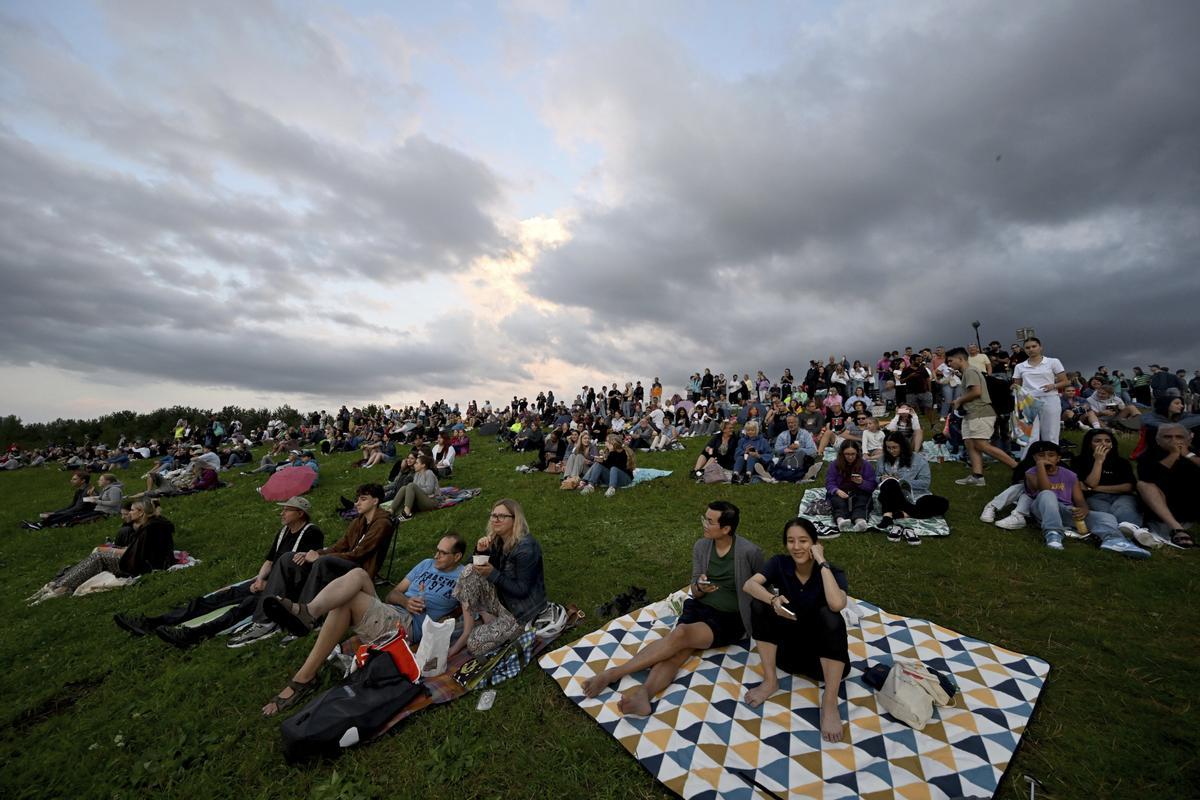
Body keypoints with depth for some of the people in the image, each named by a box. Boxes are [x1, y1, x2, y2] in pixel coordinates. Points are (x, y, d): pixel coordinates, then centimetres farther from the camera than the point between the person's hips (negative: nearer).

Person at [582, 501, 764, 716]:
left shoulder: (750, 552, -13)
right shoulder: (701, 547, 1)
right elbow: (695, 593, 6)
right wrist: (700, 587, -16)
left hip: (729, 620, -5)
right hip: (698, 608, 5)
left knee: (680, 634, -28)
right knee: (677, 648, -26)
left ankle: (613, 673, -27)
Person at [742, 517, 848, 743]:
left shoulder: (832, 573, -14)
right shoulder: (780, 564, -8)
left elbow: (837, 604, -37)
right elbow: (749, 585, -22)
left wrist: (822, 562, -30)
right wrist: (773, 600, -40)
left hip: (822, 655, -2)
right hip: (787, 650, 2)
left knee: (829, 616, -31)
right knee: (761, 602, -22)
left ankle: (830, 701, -20)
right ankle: (770, 680, -9)